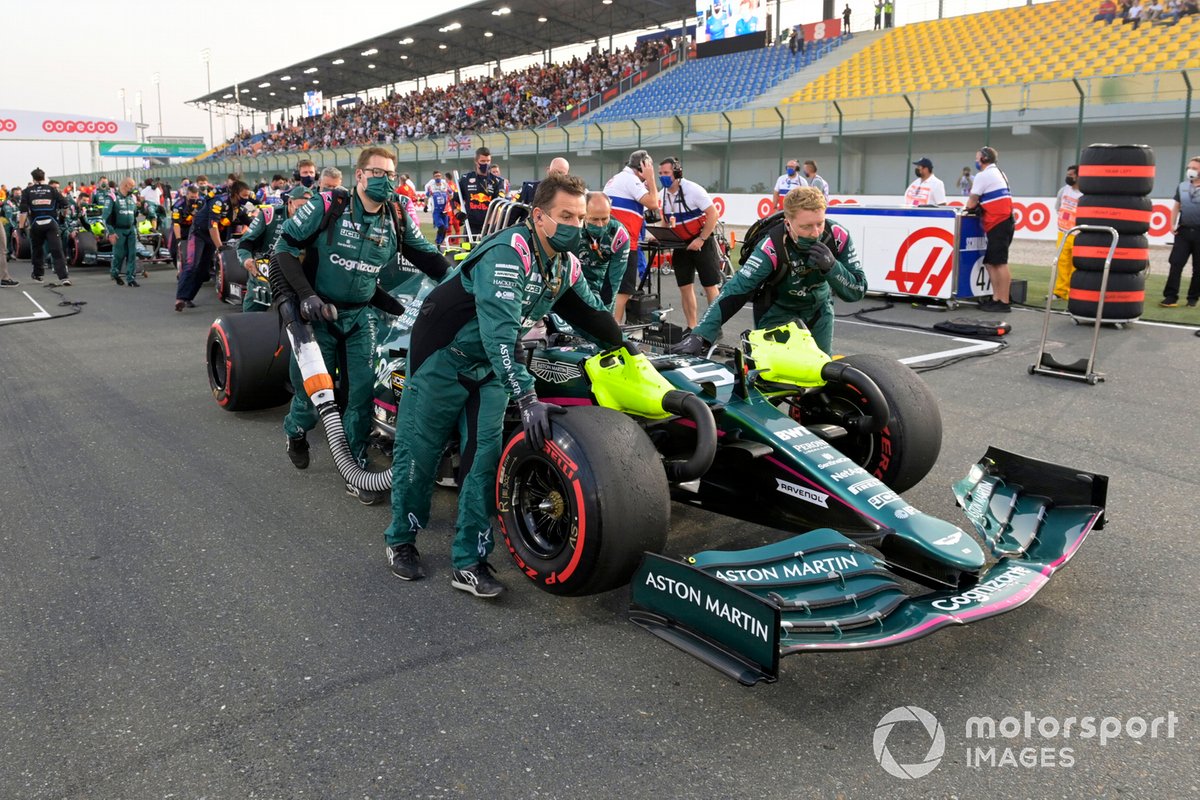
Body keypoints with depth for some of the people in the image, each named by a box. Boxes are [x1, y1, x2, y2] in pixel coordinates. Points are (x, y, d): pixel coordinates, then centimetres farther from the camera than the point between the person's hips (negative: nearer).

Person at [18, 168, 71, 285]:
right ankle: (63, 277, -20)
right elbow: (64, 203, -2)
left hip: (36, 224, 1)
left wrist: (22, 226, 1)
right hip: (51, 223, -1)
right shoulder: (52, 189, 6)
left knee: (36, 250, 19)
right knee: (57, 251, -7)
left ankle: (38, 275, 29)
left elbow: (23, 210, -2)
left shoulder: (27, 191, 6)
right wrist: (57, 208, 19)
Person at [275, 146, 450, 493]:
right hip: (318, 312, -3)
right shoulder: (328, 206, -13)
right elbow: (285, 246, -9)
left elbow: (427, 256, 6)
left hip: (359, 316, 3)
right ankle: (296, 432, 40)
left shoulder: (399, 217, -3)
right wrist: (306, 295, -18)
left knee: (364, 390, -4)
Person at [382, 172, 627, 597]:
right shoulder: (507, 253, -28)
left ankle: (469, 561, 6)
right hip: (442, 358, -6)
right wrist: (526, 399, -41)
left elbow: (591, 313, 15)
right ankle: (401, 541, 27)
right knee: (419, 452, 5)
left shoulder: (566, 264, -2)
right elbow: (499, 332, -36)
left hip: (490, 367, 7)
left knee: (487, 457, -3)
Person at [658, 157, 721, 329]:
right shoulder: (664, 194, 2)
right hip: (680, 244, 6)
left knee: (710, 286, -2)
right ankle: (691, 327, 15)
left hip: (702, 242, -6)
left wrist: (701, 240, -19)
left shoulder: (693, 189, -16)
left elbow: (713, 214, -17)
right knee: (685, 287, 6)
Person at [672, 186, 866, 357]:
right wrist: (700, 335, -49)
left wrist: (831, 266, -38)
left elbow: (858, 290, -17)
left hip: (819, 308, 4)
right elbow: (735, 290, -38)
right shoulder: (772, 248, -33)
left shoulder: (838, 237, -23)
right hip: (778, 310, -4)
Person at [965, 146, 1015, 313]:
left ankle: (1004, 302, -11)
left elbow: (972, 203, -4)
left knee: (1000, 263, -10)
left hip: (997, 224, -10)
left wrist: (969, 207, 16)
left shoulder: (983, 175, -7)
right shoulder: (999, 173, 23)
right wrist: (979, 206, 12)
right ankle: (996, 298, 9)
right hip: (1004, 221, 10)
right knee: (990, 262, 11)